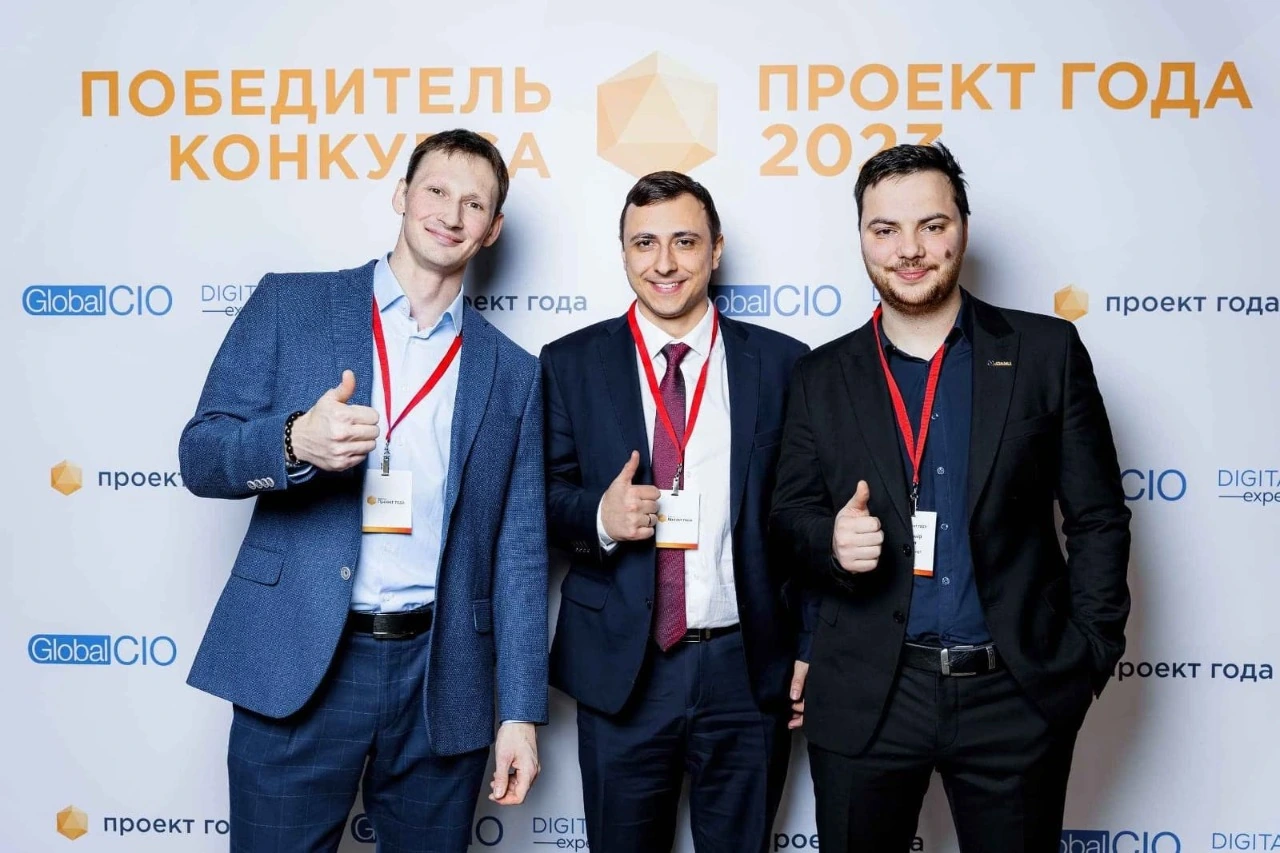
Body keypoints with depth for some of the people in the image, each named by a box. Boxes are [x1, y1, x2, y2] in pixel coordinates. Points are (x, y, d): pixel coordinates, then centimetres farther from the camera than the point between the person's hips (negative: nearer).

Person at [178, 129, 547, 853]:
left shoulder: (513, 373, 8)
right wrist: (296, 440, -21)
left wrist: (521, 712, 2)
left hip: (443, 683, 2)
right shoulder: (289, 305, 4)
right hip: (298, 669, -1)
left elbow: (520, 551, 7)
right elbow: (200, 454, 0)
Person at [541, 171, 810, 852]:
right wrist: (598, 516, -17)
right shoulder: (571, 363, 2)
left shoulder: (780, 363, 2)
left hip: (748, 668, 0)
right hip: (622, 668, 0)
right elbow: (544, 499, 4)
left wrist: (810, 649, 2)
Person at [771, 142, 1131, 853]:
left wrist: (1090, 654, -3)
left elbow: (1098, 518, 2)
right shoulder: (822, 377, 4)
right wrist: (831, 538, -14)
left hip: (1018, 694, 0)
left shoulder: (1046, 350, 0)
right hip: (866, 698, 1)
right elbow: (790, 513, 7)